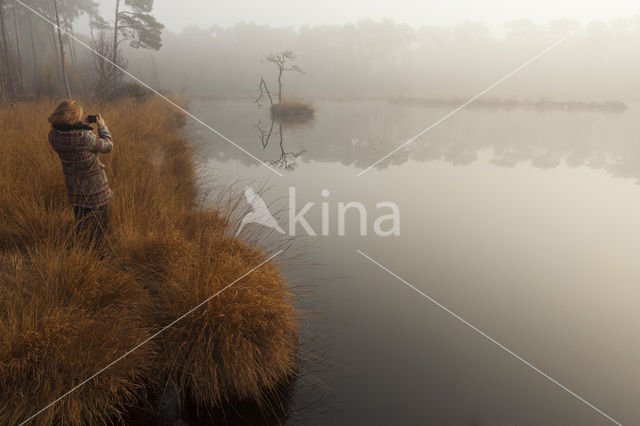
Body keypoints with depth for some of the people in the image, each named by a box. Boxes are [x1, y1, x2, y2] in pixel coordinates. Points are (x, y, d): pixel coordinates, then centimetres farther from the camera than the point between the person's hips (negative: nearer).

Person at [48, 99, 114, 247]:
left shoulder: (53, 135, -9)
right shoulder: (84, 136, -28)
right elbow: (108, 146, -14)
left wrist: (83, 125, 8)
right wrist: (102, 126, -2)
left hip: (72, 185, 6)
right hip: (94, 185, -6)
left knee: (80, 220, 24)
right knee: (99, 219, 12)